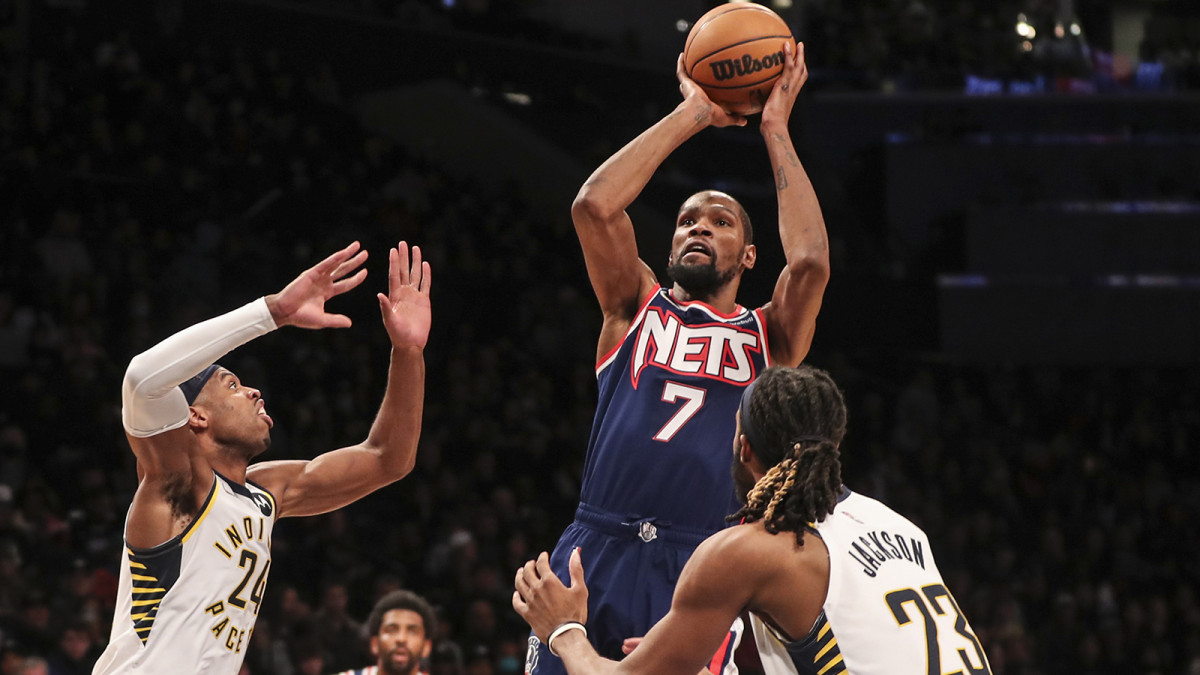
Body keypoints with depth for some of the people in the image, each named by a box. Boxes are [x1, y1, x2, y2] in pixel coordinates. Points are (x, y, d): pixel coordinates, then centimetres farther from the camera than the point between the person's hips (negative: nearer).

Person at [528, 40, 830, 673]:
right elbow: (593, 205, 2)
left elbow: (810, 262, -5)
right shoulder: (637, 308, 19)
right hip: (596, 550, 1)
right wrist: (692, 114, 6)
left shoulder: (769, 337, 16)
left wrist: (775, 129, 4)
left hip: (698, 571, -1)